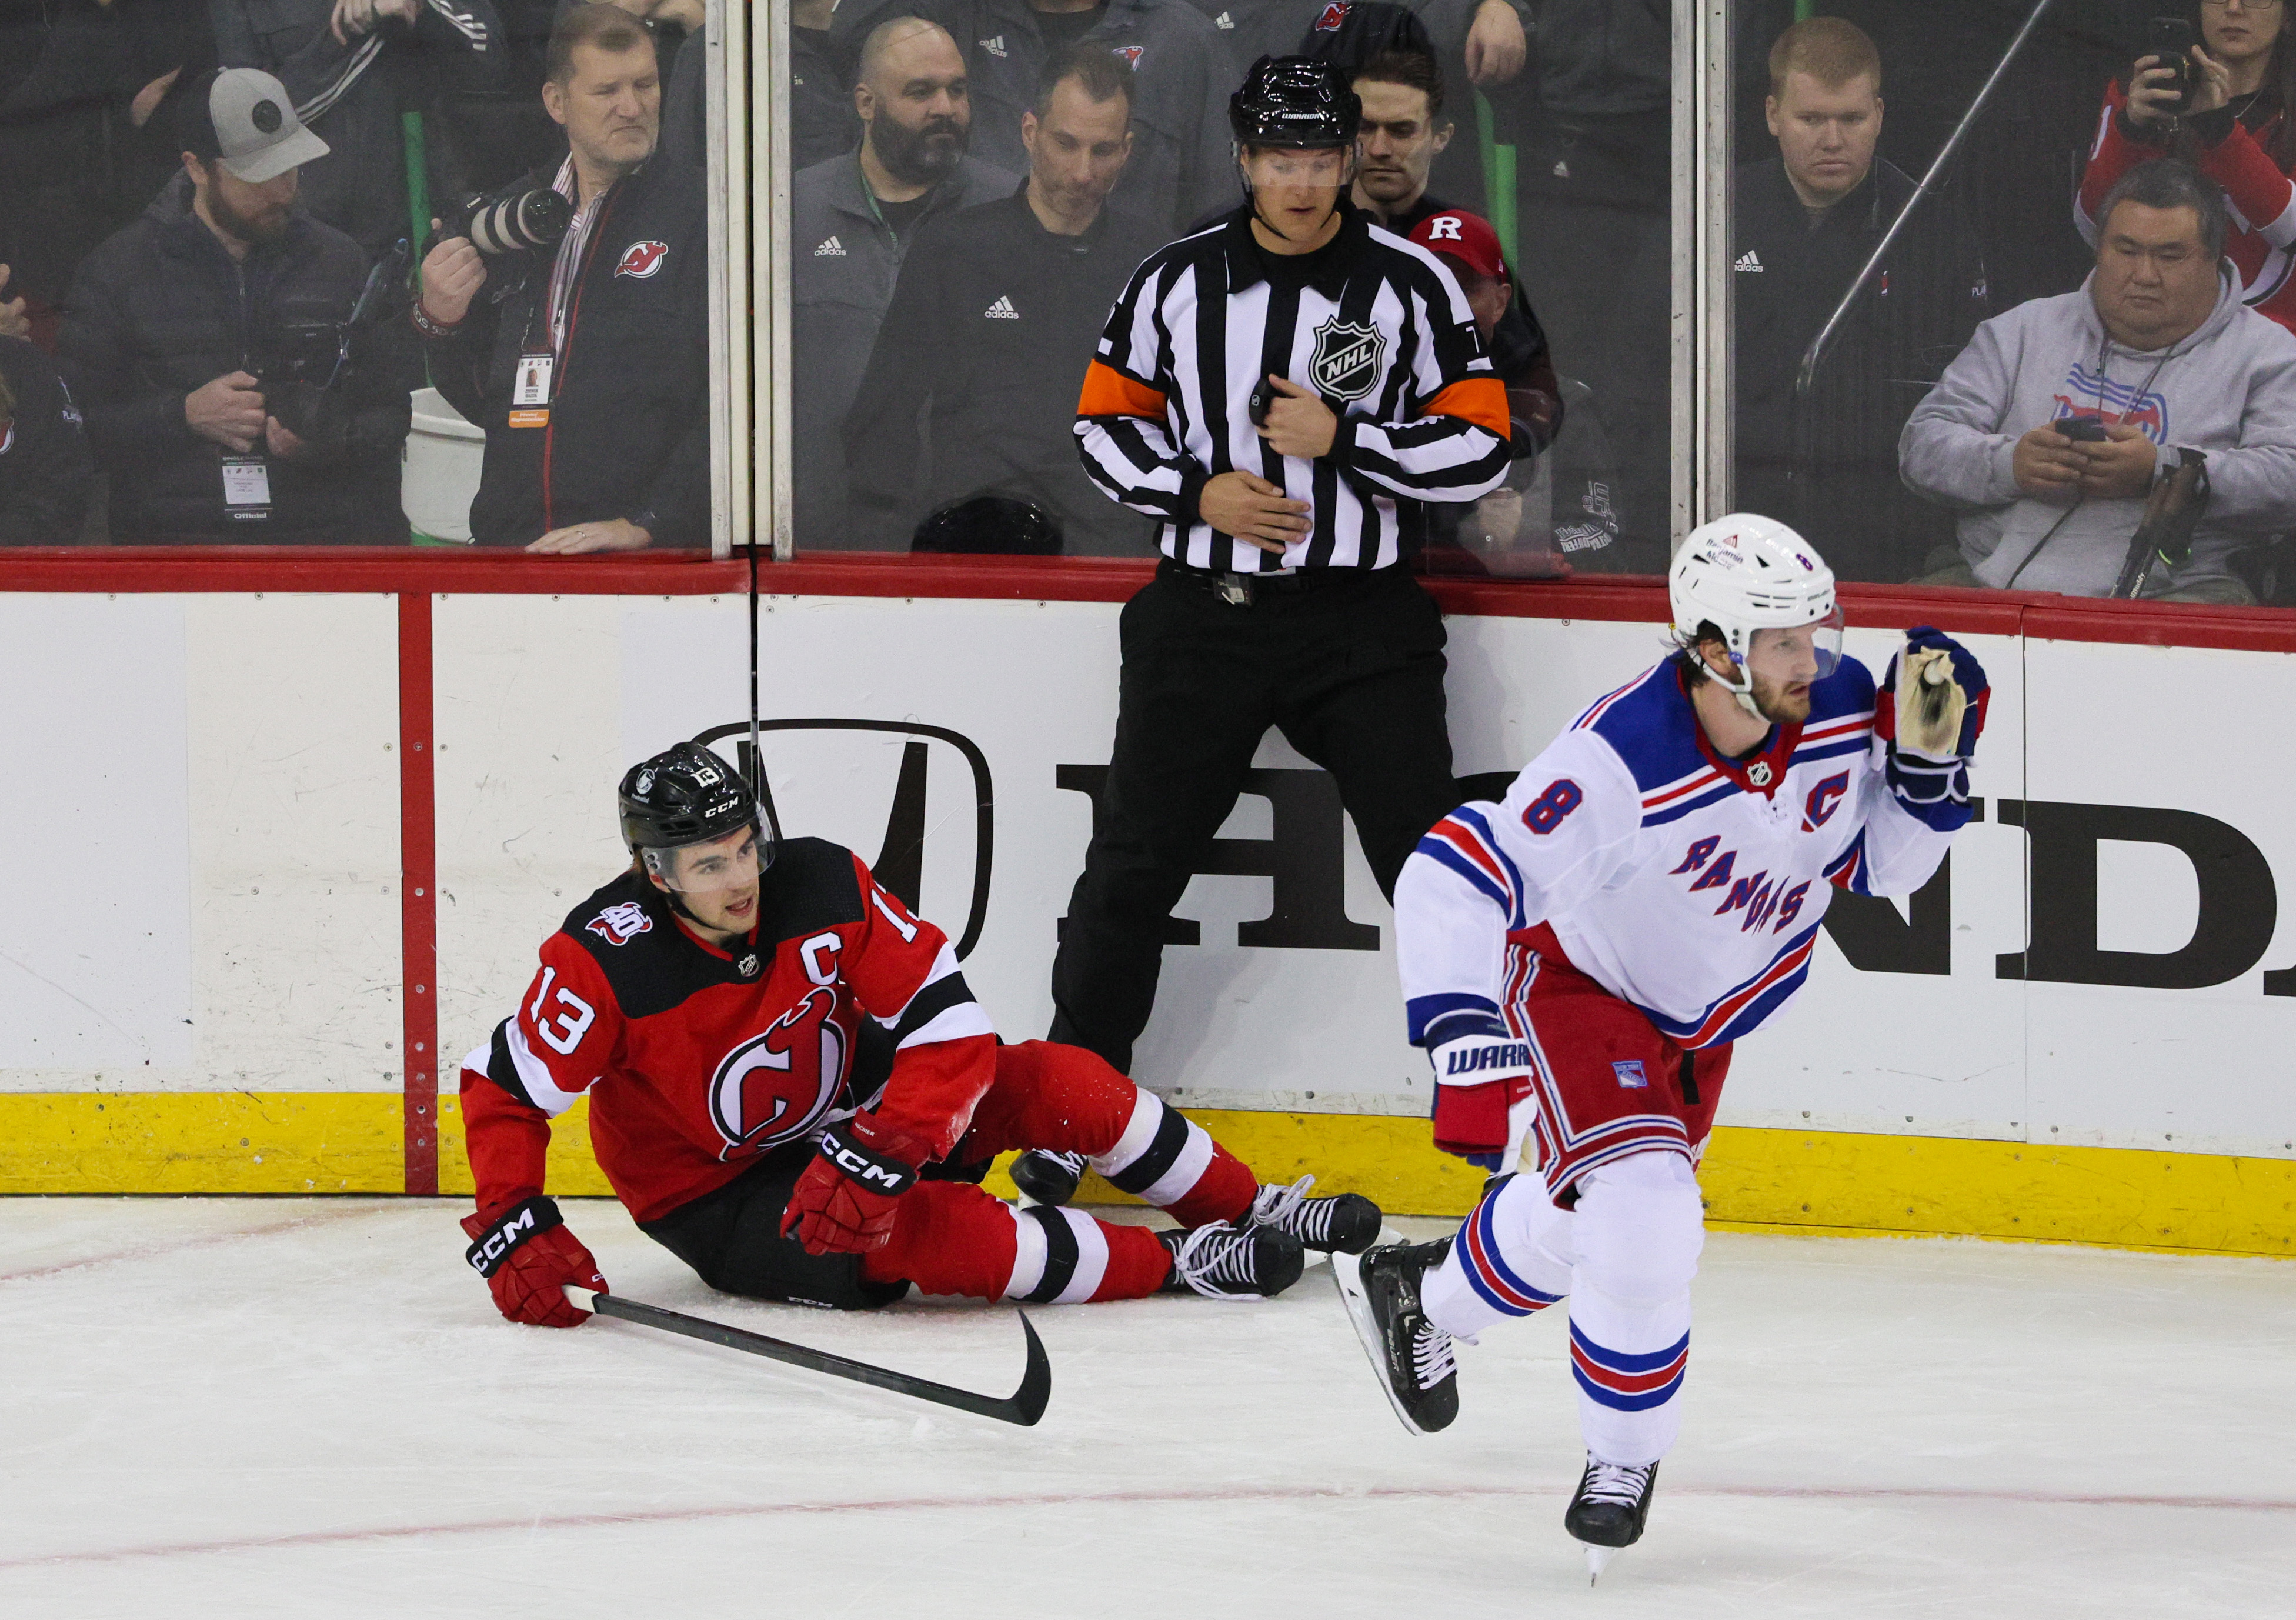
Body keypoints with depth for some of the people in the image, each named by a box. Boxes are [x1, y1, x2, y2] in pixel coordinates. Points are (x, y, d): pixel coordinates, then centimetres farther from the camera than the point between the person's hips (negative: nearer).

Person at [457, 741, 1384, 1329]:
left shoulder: (822, 887, -18)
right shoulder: (605, 962, -25)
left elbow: (950, 1027, -20)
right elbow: (504, 1090, -17)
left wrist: (876, 1157, -33)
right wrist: (512, 1232, -29)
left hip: (841, 1120, 5)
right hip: (716, 1199, -5)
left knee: (1055, 1084, -13)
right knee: (924, 1230, -32)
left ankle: (1252, 1214, 6)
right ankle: (1178, 1266, -20)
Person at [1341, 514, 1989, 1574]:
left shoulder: (1844, 712, -22)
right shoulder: (1620, 761, -39)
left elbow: (1878, 863, -5)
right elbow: (1452, 879, -38)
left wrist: (1927, 762, -23)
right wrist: (1467, 1041, -47)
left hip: (1705, 1009, 7)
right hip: (1579, 985, -7)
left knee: (1588, 1209, 24)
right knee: (1642, 1219, -24)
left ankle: (1422, 1296, 56)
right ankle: (1623, 1461, 0)